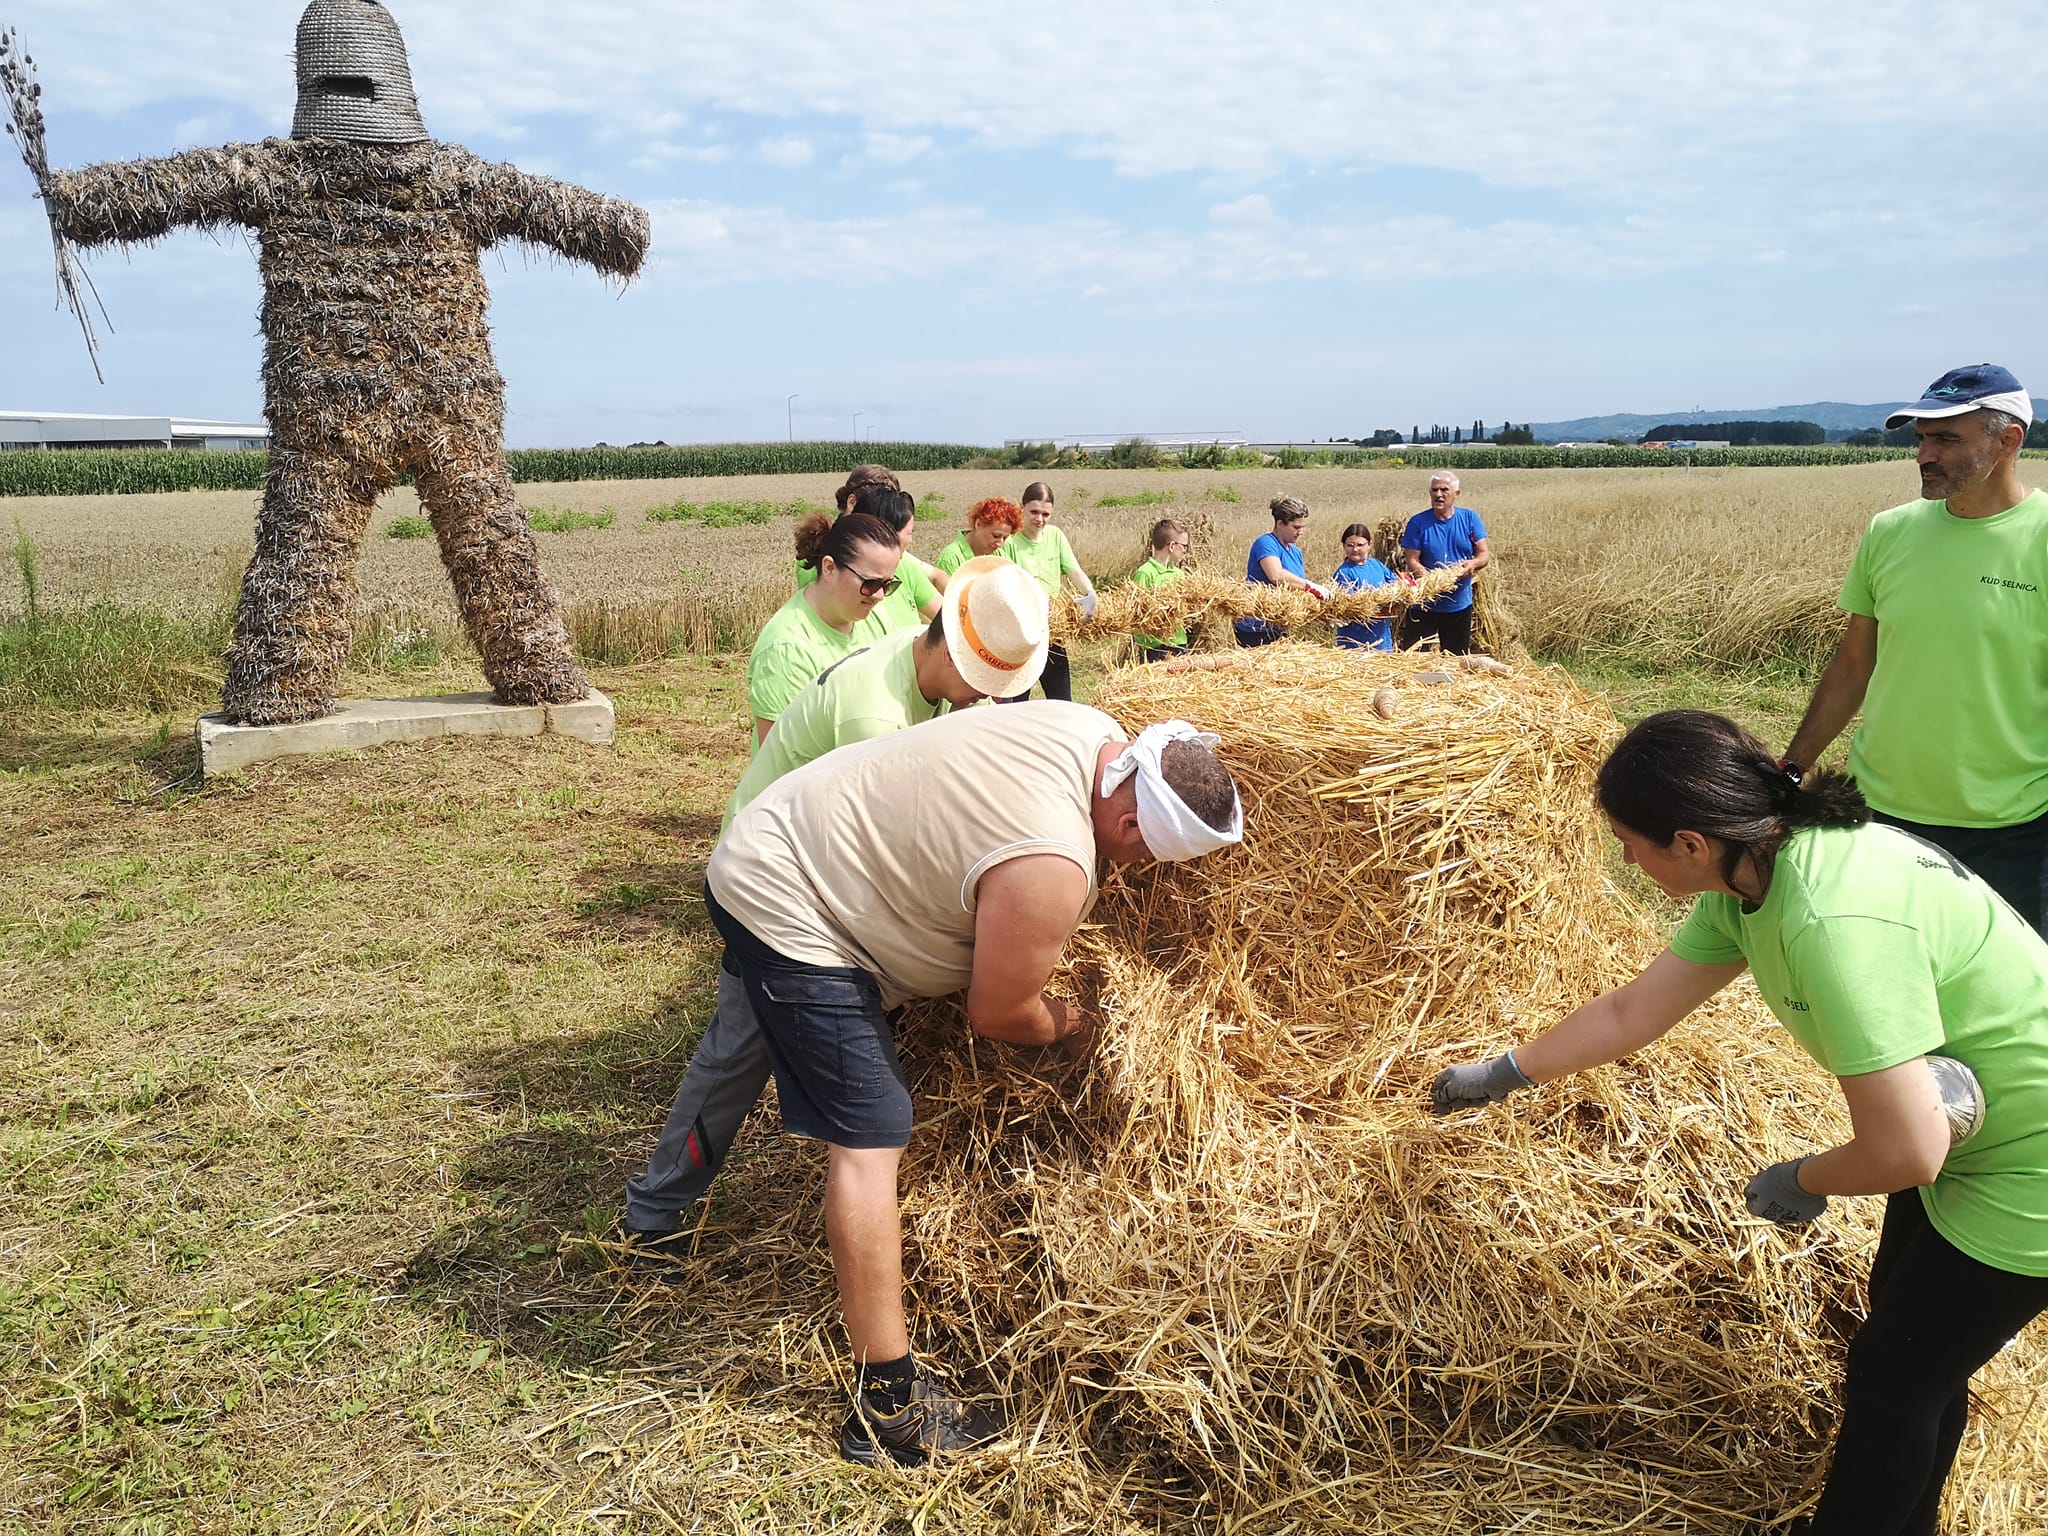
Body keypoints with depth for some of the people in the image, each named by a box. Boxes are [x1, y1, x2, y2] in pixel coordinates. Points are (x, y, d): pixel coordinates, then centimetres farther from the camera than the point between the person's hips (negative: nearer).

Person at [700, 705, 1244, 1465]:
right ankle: (888, 1408, -4)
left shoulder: (1097, 733, -5)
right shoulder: (1051, 866, -32)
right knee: (869, 1138, -12)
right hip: (783, 909, -11)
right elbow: (997, 1015, -16)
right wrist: (1070, 1027, 4)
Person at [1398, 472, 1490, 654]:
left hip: (1460, 605, 2)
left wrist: (1473, 564, -25)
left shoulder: (1470, 518, 1)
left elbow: (1485, 555, -1)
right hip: (1424, 606, -2)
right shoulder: (1418, 522, -5)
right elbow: (1411, 561, -9)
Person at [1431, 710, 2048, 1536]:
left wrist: (1800, 1181, -12)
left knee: (1895, 1375, 7)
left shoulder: (1833, 920, -37)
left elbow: (1906, 1150, -32)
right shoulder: (1754, 867, -9)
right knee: (1905, 1320, 24)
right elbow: (1630, 1013, 3)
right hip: (1960, 1126, 8)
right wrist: (1505, 1072, 11)